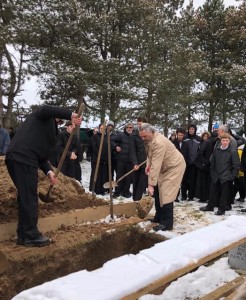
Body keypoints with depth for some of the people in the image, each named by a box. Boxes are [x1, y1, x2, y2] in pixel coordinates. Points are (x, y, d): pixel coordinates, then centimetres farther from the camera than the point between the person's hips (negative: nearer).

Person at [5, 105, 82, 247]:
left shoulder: (49, 127, 30)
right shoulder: (43, 116, 8)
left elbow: (41, 153, 24)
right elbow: (46, 109, -20)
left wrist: (48, 171, 10)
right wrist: (70, 114, -23)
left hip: (18, 157, 10)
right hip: (23, 158, -10)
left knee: (26, 196, 14)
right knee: (29, 197, -6)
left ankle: (24, 234, 20)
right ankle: (31, 235, 1)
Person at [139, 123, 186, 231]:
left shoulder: (158, 143, -33)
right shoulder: (150, 139, -2)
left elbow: (156, 166, -36)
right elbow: (151, 154, 18)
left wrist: (151, 184, -36)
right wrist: (148, 164, 1)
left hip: (174, 166, -10)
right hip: (165, 166, 10)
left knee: (166, 194, -13)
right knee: (158, 191, 12)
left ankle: (167, 223, -6)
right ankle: (160, 216, 26)